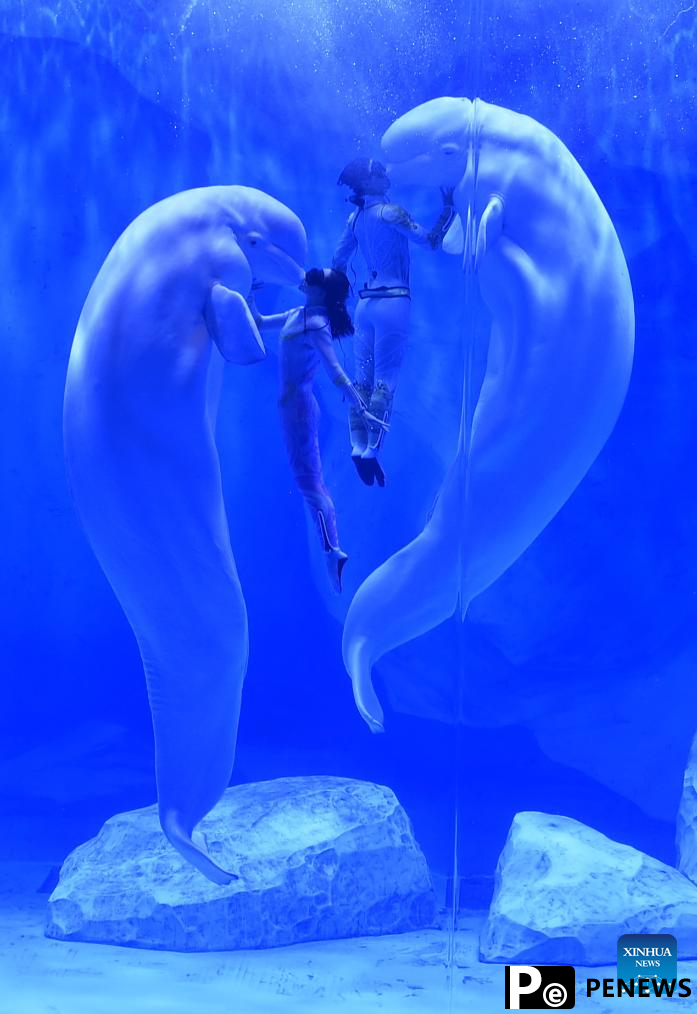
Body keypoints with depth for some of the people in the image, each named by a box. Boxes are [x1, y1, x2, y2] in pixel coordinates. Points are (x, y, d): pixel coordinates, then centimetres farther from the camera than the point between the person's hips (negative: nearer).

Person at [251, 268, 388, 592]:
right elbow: (260, 323, 24)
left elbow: (336, 373, -22)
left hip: (298, 405, -9)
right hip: (295, 404, 9)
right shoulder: (299, 314, 9)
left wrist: (362, 411, -26)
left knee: (308, 481, -9)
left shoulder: (315, 325, -17)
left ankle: (332, 551, -8)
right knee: (313, 480, 11)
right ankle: (333, 548, 16)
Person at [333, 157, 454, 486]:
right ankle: (371, 450, -11)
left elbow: (337, 263, 17)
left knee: (362, 379, 5)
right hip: (393, 302, -7)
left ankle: (357, 446, -1)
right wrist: (449, 207, -1)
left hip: (366, 302, 7)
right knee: (385, 381, -7)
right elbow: (431, 241, -10)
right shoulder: (390, 212, -9)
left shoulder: (355, 218, 12)